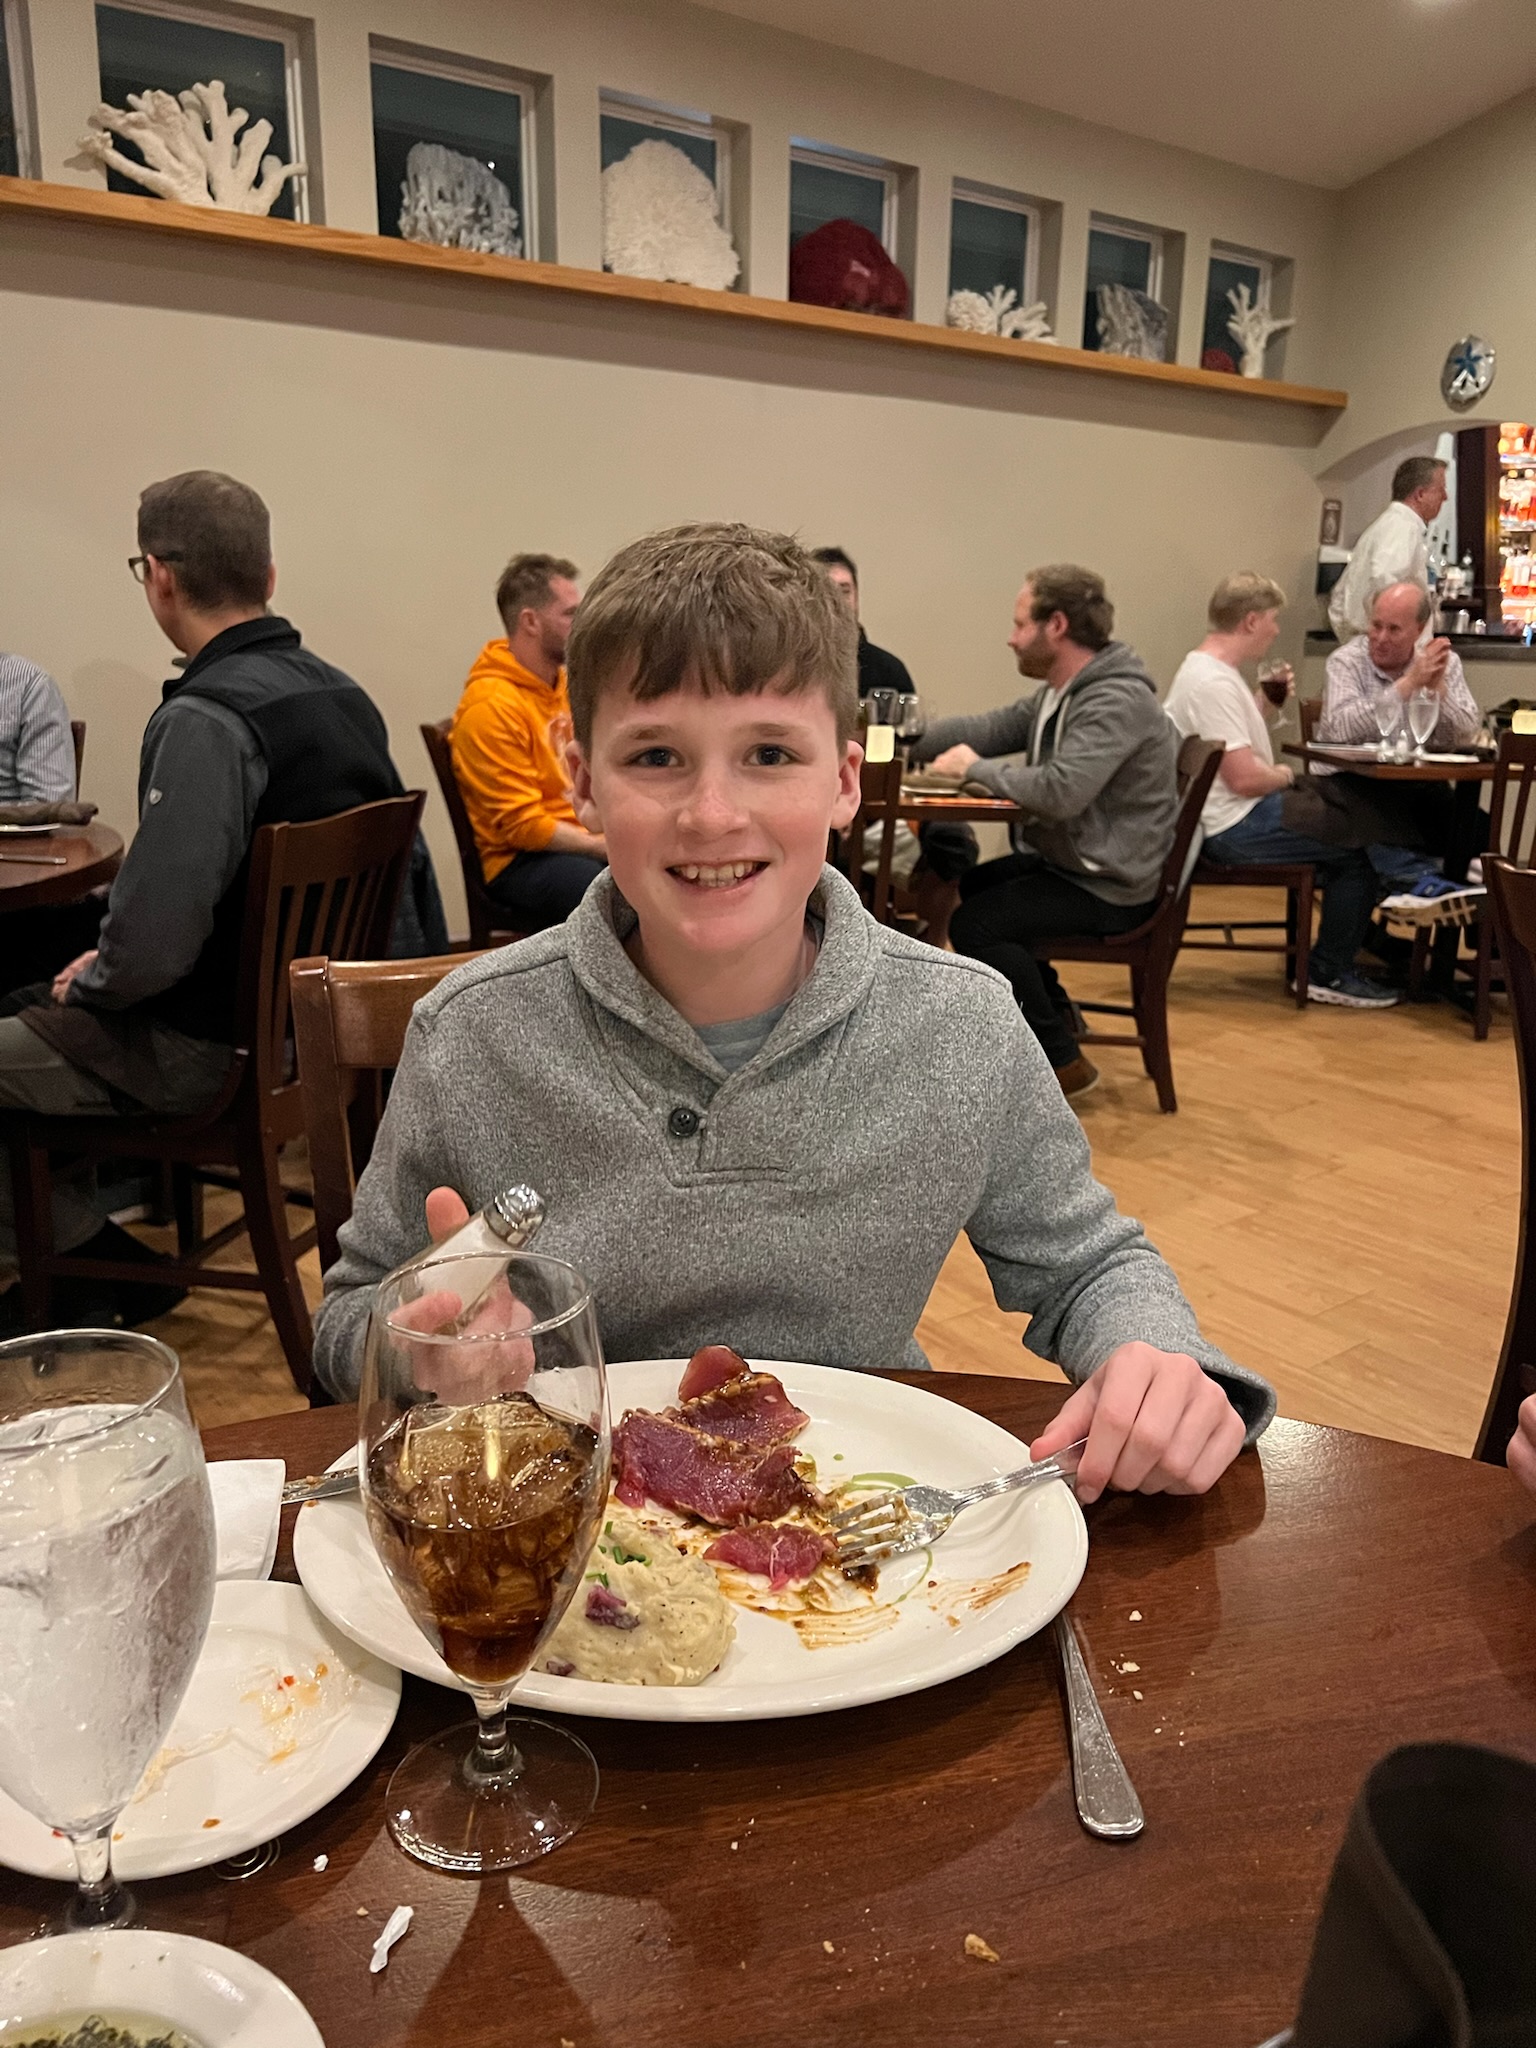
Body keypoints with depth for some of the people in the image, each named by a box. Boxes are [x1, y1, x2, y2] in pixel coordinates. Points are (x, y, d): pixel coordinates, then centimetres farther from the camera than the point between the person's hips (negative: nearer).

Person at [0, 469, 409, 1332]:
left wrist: (91, 978, -8)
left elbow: (154, 942, -34)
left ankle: (96, 1270, 17)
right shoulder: (347, 696, 3)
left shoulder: (208, 718, -25)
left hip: (213, 1050, -9)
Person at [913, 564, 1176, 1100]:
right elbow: (986, 729, 9)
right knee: (972, 886, 25)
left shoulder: (1118, 700, -24)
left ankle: (1063, 1064, -6)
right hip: (1064, 861, 11)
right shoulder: (1058, 694, 8)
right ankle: (1051, 1012, 35)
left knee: (975, 924, -19)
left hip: (1109, 887, -11)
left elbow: (1060, 791, -35)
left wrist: (975, 767, -21)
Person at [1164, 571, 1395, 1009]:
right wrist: (1286, 775, -7)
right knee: (1356, 850, -8)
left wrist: (1263, 701, 11)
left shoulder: (1203, 667, 11)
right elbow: (1245, 778, -26)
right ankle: (1328, 976, 3)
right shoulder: (1214, 682, -22)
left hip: (1241, 814, 11)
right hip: (1236, 829, -11)